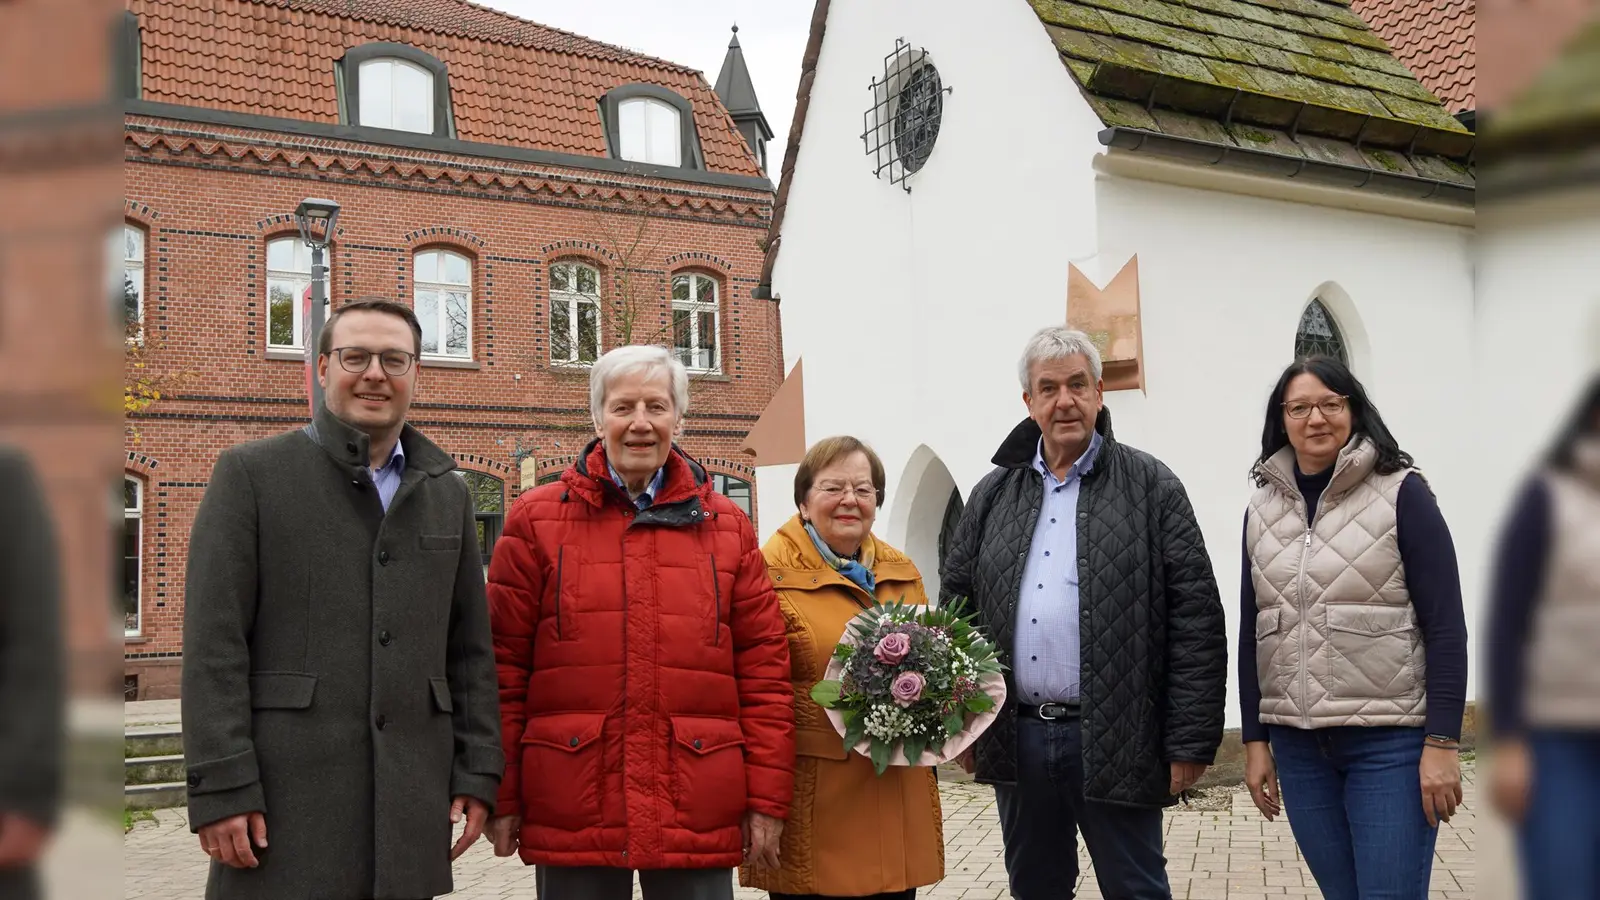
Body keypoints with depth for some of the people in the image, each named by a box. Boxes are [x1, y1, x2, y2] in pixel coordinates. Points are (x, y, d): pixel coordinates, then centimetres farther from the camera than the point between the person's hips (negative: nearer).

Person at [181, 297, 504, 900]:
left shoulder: (447, 493, 15)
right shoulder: (251, 472, 2)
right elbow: (214, 642, -4)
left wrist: (477, 774, 7)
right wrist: (220, 787, -11)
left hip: (413, 800, 4)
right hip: (286, 798, -3)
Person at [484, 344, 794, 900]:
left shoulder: (727, 527, 8)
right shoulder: (535, 521, 3)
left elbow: (764, 667, 6)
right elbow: (504, 667, 1)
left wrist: (767, 799, 1)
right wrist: (501, 797, -1)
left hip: (700, 813, 1)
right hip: (570, 812, -1)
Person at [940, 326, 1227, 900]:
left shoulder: (1151, 487, -2)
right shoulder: (993, 495, 9)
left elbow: (1196, 619, -6)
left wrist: (1190, 743, -10)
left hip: (1114, 742, -3)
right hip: (1017, 738, 4)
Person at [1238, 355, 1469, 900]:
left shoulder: (1400, 493, -4)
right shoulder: (1263, 507, 8)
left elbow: (1445, 626, -7)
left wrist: (1442, 742, -12)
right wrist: (1255, 739, 9)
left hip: (1391, 742, -4)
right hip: (1296, 745, 4)